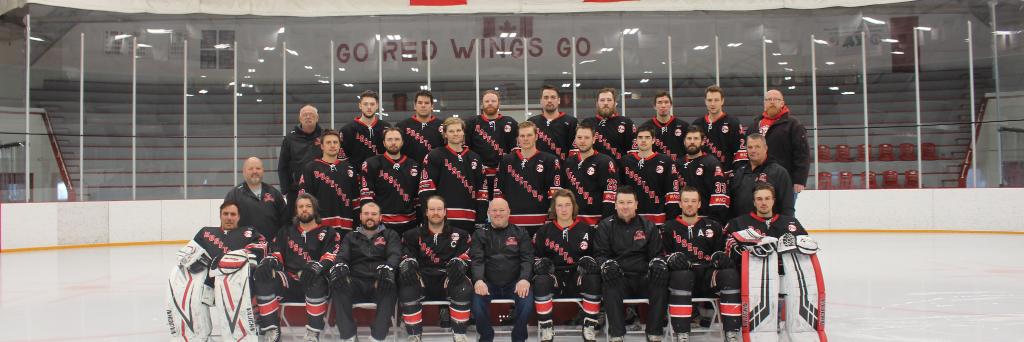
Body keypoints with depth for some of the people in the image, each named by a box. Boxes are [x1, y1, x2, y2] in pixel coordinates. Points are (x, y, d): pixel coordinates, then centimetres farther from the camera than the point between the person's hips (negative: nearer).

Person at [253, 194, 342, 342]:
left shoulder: (328, 233, 13)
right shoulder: (286, 232, 25)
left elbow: (333, 255, -5)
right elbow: (276, 252, 14)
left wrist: (319, 266, -28)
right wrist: (270, 260, -13)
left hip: (313, 281, -3)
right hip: (289, 281, 3)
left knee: (317, 281, -40)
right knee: (262, 276, -26)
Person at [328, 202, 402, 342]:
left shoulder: (390, 235, 17)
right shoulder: (350, 237, 23)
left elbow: (395, 255, -3)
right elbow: (342, 257, 7)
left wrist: (387, 268, -28)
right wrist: (339, 267, -21)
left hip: (380, 284, -2)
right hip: (356, 284, 2)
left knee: (389, 286, -36)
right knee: (338, 285, -31)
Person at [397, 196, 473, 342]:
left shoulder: (459, 235, 15)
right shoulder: (413, 235, 16)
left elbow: (464, 256, 7)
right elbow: (407, 257, 8)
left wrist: (458, 263, -18)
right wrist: (407, 264, -18)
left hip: (449, 279, 0)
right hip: (422, 280, 1)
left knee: (464, 288, -35)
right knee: (406, 290, -34)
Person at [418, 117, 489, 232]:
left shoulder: (474, 158, 16)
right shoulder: (435, 156, 3)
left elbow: (482, 188, 14)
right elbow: (426, 186, -4)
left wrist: (481, 218, 7)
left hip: (468, 220, 4)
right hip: (443, 218, -4)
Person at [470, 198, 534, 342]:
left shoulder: (520, 233, 12)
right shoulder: (480, 233, 11)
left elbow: (527, 258, 1)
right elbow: (476, 260, -2)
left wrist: (524, 279, -19)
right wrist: (478, 280, -22)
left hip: (514, 283, 0)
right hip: (489, 283, 0)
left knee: (527, 299, -30)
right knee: (477, 300, -30)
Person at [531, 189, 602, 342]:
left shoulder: (587, 229, 9)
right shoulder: (544, 231, 10)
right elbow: (535, 256, 13)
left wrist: (589, 262, -8)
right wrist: (540, 263, -10)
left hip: (578, 277, 0)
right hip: (554, 276, 0)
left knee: (593, 280, -34)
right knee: (540, 281, -34)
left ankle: (589, 329, -20)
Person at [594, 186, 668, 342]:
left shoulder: (648, 227, 13)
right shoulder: (606, 226, 9)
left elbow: (657, 254, 12)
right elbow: (600, 254, 3)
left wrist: (657, 263, -14)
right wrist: (607, 264, -20)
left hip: (644, 278, 2)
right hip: (618, 279, -1)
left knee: (661, 278, -29)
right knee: (608, 282, -35)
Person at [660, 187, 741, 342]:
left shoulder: (713, 226, 20)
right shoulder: (669, 228, 15)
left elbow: (723, 249, 19)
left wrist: (720, 256, -6)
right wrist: (672, 258, -16)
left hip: (708, 276, 2)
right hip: (683, 275, -2)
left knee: (730, 274, -30)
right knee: (681, 275, -39)